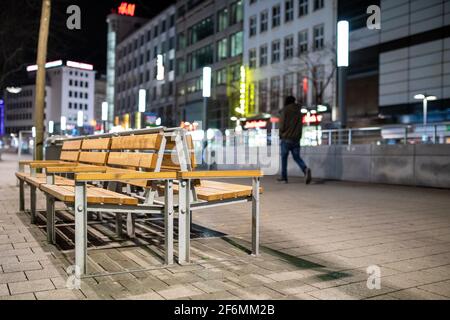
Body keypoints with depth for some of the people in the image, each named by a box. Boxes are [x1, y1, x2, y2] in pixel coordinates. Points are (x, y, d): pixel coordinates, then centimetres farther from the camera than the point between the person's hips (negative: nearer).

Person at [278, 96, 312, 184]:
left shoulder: (285, 111, -4)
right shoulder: (298, 111, 11)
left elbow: (282, 124, -8)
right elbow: (300, 125, 11)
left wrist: (281, 135, 7)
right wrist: (298, 135, 17)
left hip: (286, 138, -4)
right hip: (296, 139, 4)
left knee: (284, 158, 6)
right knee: (297, 157, 7)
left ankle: (284, 177, 8)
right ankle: (305, 169, -20)